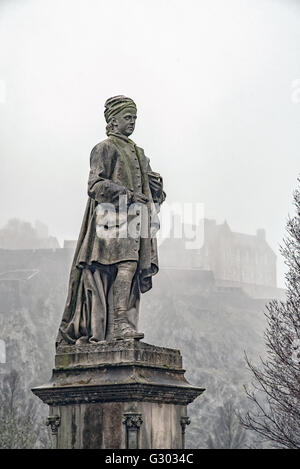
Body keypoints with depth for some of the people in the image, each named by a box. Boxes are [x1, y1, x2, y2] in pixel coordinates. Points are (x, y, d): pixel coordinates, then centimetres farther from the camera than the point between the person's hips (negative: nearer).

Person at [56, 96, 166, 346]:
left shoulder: (138, 153, 26)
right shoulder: (104, 149, 3)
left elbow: (153, 191, 28)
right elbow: (96, 185, -10)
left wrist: (156, 184, 4)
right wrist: (128, 196, -17)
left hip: (135, 219, 7)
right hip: (114, 218, -7)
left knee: (132, 269, -1)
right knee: (125, 266, -21)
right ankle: (119, 324, -23)